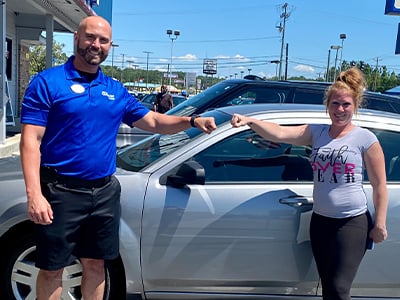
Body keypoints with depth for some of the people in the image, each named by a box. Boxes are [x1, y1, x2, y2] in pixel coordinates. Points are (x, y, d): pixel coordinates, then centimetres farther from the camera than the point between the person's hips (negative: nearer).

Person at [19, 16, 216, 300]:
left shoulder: (116, 90, 9)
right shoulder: (47, 82, -7)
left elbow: (153, 121, 13)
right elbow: (31, 140, -13)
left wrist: (192, 121, -3)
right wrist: (34, 194, -22)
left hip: (105, 192, 5)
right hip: (62, 192, -4)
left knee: (95, 264, 17)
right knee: (52, 269, 9)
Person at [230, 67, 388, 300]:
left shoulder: (365, 138, -6)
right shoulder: (317, 132, 3)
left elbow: (380, 186, -4)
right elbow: (279, 133, -13)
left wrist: (380, 224, -8)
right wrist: (250, 121, -28)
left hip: (352, 222, -4)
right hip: (320, 220, 5)